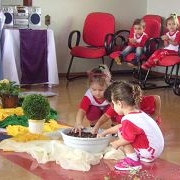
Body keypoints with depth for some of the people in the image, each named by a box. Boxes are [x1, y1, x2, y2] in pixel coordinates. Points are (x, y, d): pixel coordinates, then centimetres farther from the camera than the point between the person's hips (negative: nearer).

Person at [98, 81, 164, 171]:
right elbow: (120, 126, 19)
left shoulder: (129, 120, -24)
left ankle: (133, 162, -7)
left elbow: (127, 140, -22)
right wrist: (104, 132, 26)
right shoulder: (137, 112, 8)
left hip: (150, 152, -10)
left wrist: (116, 144, -2)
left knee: (122, 132, -12)